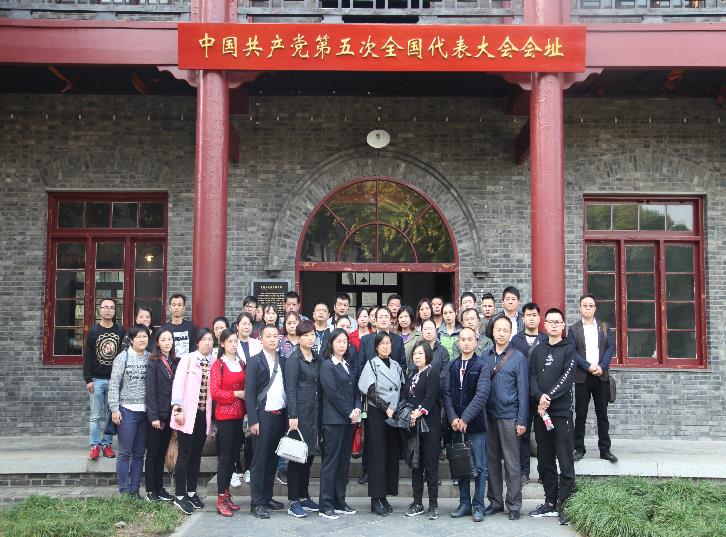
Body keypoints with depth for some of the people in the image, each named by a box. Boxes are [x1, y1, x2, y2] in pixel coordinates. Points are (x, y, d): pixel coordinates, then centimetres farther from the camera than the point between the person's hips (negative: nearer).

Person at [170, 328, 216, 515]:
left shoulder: (214, 362, 6)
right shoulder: (188, 358, -5)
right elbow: (178, 383, -9)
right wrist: (178, 409, -13)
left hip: (204, 414, 4)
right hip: (188, 414, -4)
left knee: (196, 454, 12)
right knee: (184, 455, -2)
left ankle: (191, 492, 22)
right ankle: (179, 496, 6)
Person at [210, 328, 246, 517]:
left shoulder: (241, 363, 12)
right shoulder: (218, 365, -5)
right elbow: (215, 392, -11)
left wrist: (246, 395, 2)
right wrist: (236, 394, -13)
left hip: (239, 414, 6)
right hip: (224, 415, -6)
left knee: (234, 455, 10)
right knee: (225, 456, -4)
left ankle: (226, 494, 20)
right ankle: (221, 500, 2)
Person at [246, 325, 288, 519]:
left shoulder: (283, 361, 11)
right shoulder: (254, 361, -3)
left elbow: (287, 388, 11)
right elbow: (249, 392, -6)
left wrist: (288, 415, 3)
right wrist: (253, 420, -12)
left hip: (281, 415, 5)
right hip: (264, 416, -5)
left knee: (273, 459, 11)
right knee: (260, 460, -1)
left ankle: (267, 497, 22)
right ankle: (256, 502, 5)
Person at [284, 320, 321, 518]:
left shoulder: (317, 359, 12)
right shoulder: (294, 358, -8)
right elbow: (290, 388, -13)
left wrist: (320, 412, 9)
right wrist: (292, 416, -18)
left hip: (314, 412, 7)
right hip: (300, 411, -7)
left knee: (309, 454, 11)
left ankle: (304, 496, 22)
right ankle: (293, 501, 4)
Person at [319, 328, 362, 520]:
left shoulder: (347, 365, 16)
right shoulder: (327, 365, -6)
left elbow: (355, 390, 14)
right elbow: (332, 392, -13)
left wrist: (357, 409, -3)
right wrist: (349, 413, -12)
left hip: (349, 419, 7)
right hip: (334, 419, -7)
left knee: (344, 461, 9)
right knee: (331, 461, -4)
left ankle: (339, 502, 17)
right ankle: (325, 506, 1)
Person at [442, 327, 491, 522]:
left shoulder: (482, 366, -5)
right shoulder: (452, 366, 8)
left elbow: (482, 394, -15)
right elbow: (447, 393, 3)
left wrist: (465, 419, -18)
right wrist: (453, 418, -10)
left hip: (475, 423, -4)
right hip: (456, 423, 4)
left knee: (479, 467, 2)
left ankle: (478, 505, 12)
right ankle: (464, 503, 20)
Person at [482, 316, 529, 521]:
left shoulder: (518, 357, -3)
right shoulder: (485, 356, 7)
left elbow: (523, 390, -4)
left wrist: (522, 420, -8)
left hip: (509, 416, -4)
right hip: (488, 415, 4)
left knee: (511, 463, 1)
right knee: (492, 460, 10)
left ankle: (514, 505, 10)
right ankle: (495, 502, 21)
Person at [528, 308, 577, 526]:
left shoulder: (569, 350, 2)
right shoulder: (538, 351, 14)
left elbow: (567, 378, -10)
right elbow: (532, 378, 4)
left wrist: (549, 398, -16)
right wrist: (540, 396, -14)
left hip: (561, 412, -4)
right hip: (541, 411, 4)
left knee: (565, 461, -4)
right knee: (545, 460, 10)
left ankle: (564, 505, 2)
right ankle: (550, 502, 20)